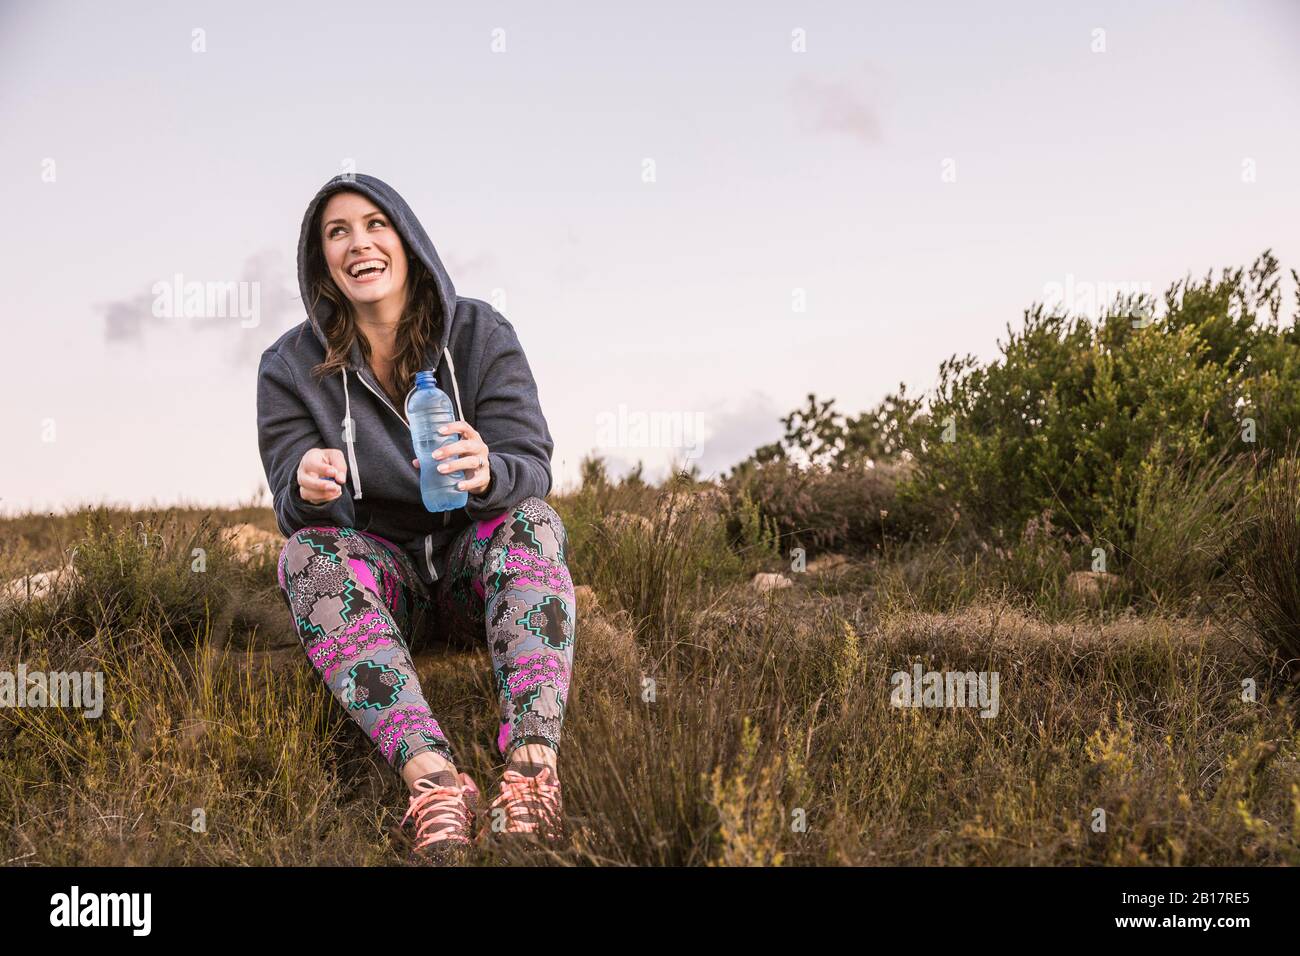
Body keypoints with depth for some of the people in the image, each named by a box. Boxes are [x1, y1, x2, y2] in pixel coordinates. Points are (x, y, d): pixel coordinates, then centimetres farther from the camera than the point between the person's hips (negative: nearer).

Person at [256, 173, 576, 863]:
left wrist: (487, 473, -38)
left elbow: (532, 469, -13)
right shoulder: (292, 367, -3)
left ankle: (533, 763, -53)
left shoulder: (480, 334, -4)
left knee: (532, 521, -30)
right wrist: (310, 491, -35)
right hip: (378, 575, 0)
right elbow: (295, 512, -9)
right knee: (306, 552, -30)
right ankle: (432, 779, -53)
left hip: (475, 562, 0)